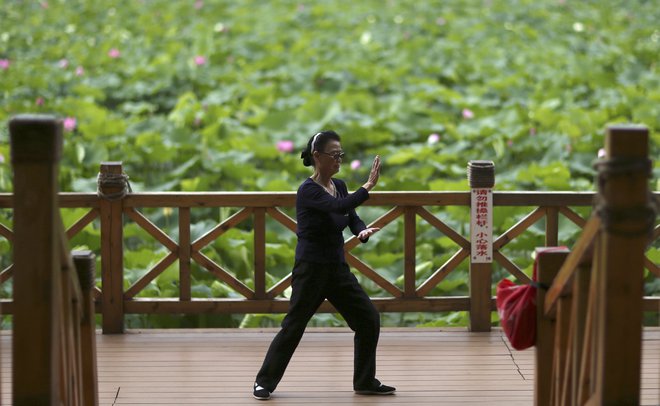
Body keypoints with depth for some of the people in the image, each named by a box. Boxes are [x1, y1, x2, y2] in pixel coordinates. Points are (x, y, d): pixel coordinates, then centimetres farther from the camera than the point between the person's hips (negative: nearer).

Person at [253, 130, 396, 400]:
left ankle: (365, 381, 14)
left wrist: (363, 232, -19)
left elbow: (352, 218, 3)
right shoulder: (308, 190, -16)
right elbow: (340, 207, -32)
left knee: (369, 319, 3)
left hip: (338, 268, 8)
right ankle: (264, 381, 12)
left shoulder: (339, 186, 9)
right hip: (311, 269, -7)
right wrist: (368, 186, -28)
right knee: (293, 327, -2)